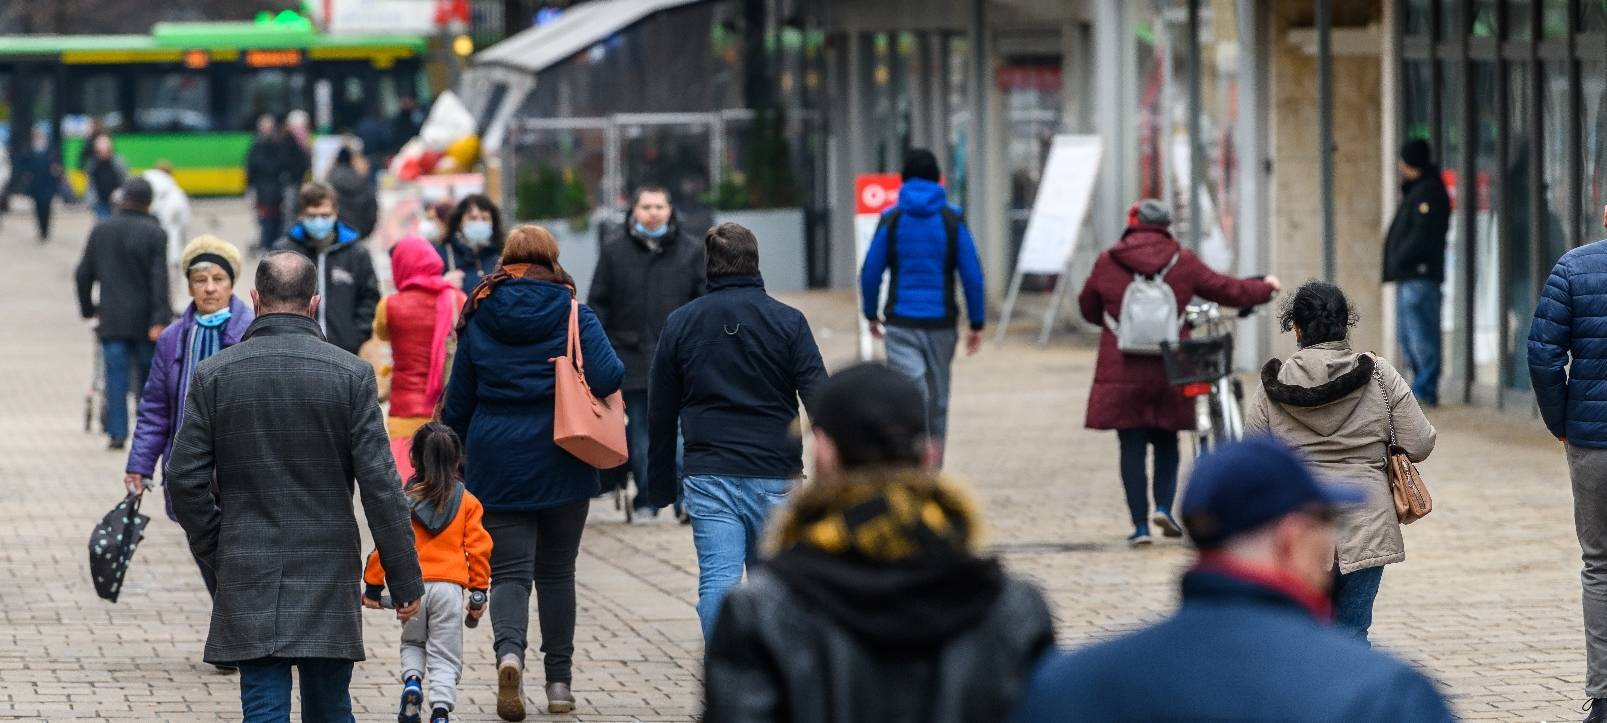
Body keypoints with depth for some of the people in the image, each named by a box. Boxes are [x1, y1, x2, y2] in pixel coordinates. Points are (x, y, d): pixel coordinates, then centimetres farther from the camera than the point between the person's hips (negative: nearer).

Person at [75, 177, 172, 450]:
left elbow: (83, 274, 9)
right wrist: (159, 321, -15)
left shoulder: (101, 231, 5)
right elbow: (159, 280, -14)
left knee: (116, 376, 3)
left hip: (112, 319, 2)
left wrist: (88, 309, 22)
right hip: (144, 320, -2)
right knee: (149, 376, 9)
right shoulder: (155, 233, -8)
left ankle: (117, 432, -3)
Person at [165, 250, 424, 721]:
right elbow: (379, 483, -7)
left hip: (248, 577, 0)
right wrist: (405, 579, -1)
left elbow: (185, 478, -2)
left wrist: (215, 553, 12)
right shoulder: (350, 374, -5)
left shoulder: (214, 374, -2)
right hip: (328, 576, 0)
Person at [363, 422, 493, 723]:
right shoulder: (466, 502, 3)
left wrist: (372, 585, 7)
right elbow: (478, 548, 1)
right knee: (445, 656, 5)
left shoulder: (403, 500, 0)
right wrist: (479, 592, 8)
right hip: (450, 586, 0)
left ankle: (411, 679, -3)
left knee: (412, 643, 24)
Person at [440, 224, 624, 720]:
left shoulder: (478, 318, 2)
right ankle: (559, 682, 14)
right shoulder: (572, 312, -3)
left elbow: (458, 402, 7)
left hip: (496, 464, 0)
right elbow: (608, 376, -16)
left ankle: (510, 651, -28)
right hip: (561, 462, 0)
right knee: (556, 571, 12)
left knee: (509, 571, 0)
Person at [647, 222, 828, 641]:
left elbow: (661, 414, 9)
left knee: (717, 580, -5)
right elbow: (819, 398, -7)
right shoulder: (787, 322, -1)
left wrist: (660, 485, 17)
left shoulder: (680, 324, 5)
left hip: (707, 479, 0)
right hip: (774, 476, 0)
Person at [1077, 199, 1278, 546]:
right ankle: (1164, 506, -1)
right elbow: (1227, 290, 9)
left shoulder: (1107, 263, -1)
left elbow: (1088, 309, 12)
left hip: (1121, 373, -1)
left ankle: (1140, 524, 0)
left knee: (1132, 446, 4)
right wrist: (1266, 287, 27)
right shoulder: (1182, 261, 0)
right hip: (1169, 371, 1)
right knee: (1166, 442, 17)